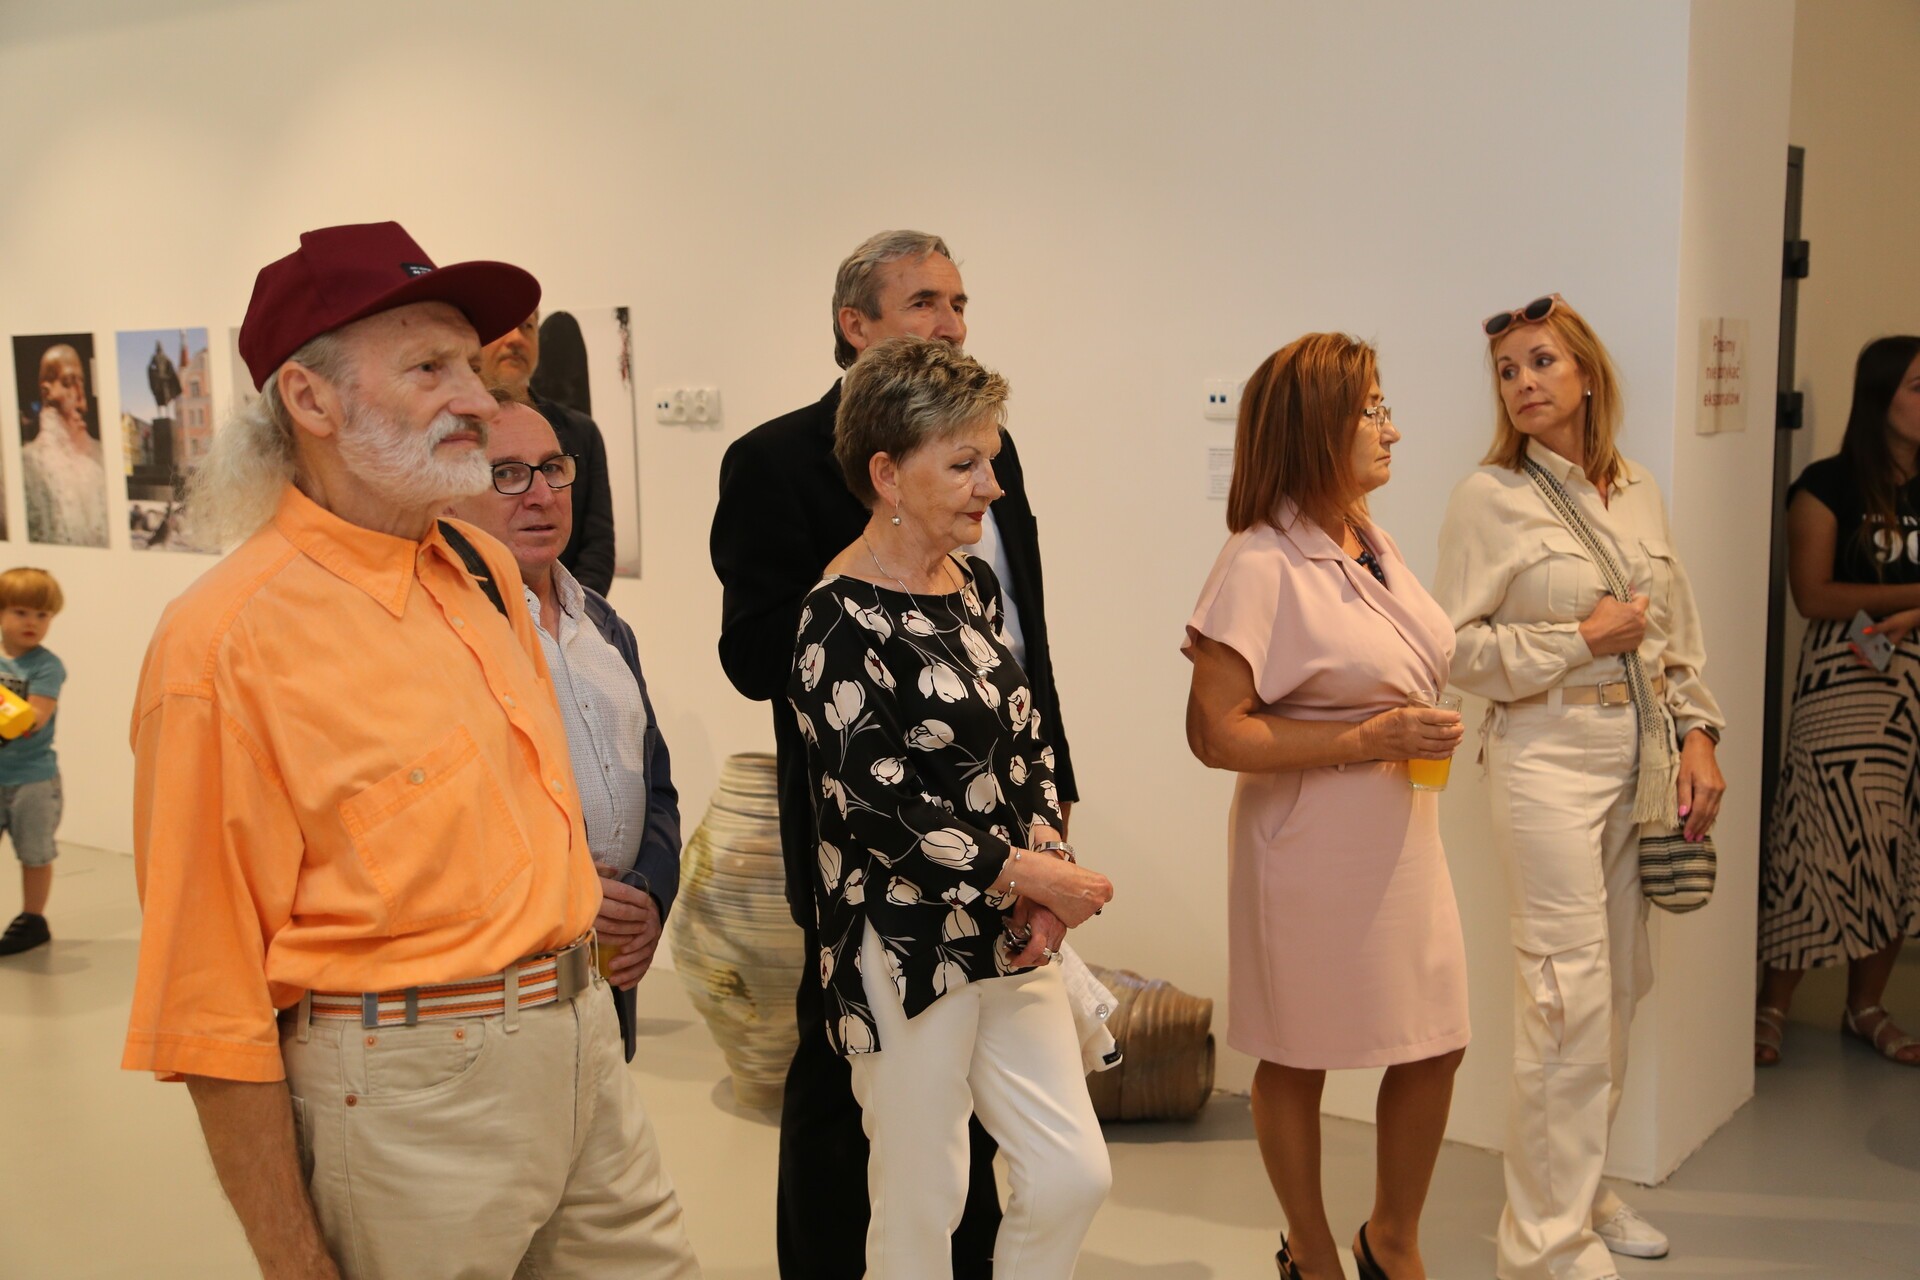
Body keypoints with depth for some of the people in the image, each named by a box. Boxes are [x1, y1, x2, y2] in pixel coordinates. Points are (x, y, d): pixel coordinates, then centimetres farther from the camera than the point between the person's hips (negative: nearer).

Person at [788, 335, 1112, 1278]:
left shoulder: (974, 584, 8)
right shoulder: (841, 618, -16)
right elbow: (875, 804, -19)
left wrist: (1047, 853, -3)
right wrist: (1023, 873, -14)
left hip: (1008, 939, 7)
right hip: (907, 950, -7)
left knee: (1074, 1178, 9)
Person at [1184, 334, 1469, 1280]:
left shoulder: (1371, 546, 8)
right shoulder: (1261, 564, -17)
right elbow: (1215, 733, -22)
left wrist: (1423, 740, 13)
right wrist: (1369, 741, -22)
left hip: (1401, 837, 8)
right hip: (1312, 847, -7)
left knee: (1436, 1045, 11)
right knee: (1298, 1058, 9)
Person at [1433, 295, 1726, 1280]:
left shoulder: (1639, 494, 10)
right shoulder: (1491, 497, -7)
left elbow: (1679, 634, 14)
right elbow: (1455, 646, -10)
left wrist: (1697, 737, 4)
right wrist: (1582, 636, -14)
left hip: (1641, 759, 6)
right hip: (1549, 762, -6)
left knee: (1620, 990, 13)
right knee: (1571, 997, -7)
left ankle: (1584, 1192, 30)